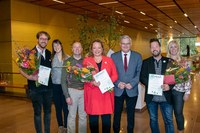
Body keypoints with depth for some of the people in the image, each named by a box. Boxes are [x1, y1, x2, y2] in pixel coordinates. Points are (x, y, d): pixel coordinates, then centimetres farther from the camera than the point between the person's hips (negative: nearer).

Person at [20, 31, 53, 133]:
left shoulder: (49, 54, 7)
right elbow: (22, 69, -8)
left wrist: (49, 79, 3)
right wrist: (29, 77, -23)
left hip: (48, 87, 5)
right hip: (35, 87, -4)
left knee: (47, 111, 15)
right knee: (37, 112, 8)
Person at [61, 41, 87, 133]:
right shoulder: (67, 62, 0)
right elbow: (63, 80, -2)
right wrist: (67, 96, -7)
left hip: (84, 91, 2)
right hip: (72, 91, -2)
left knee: (83, 116, 11)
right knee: (72, 116, 8)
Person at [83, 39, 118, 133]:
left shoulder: (109, 60, 9)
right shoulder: (86, 60, 7)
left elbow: (115, 75, 5)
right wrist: (93, 82, -17)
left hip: (106, 93, 1)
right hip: (92, 93, -1)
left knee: (106, 118, 5)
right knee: (93, 118, 5)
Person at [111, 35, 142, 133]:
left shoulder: (137, 56, 3)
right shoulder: (114, 56, 2)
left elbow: (139, 73, -2)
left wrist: (132, 84, -14)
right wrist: (118, 83, -14)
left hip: (132, 90, 0)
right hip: (118, 90, 0)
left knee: (131, 114, 13)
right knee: (117, 114, 9)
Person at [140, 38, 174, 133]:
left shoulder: (169, 61, 3)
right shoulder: (146, 62, 5)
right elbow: (142, 77, 1)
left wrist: (169, 86, -19)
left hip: (166, 97, -1)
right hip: (151, 97, 1)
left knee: (169, 121, 5)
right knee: (153, 120, 15)